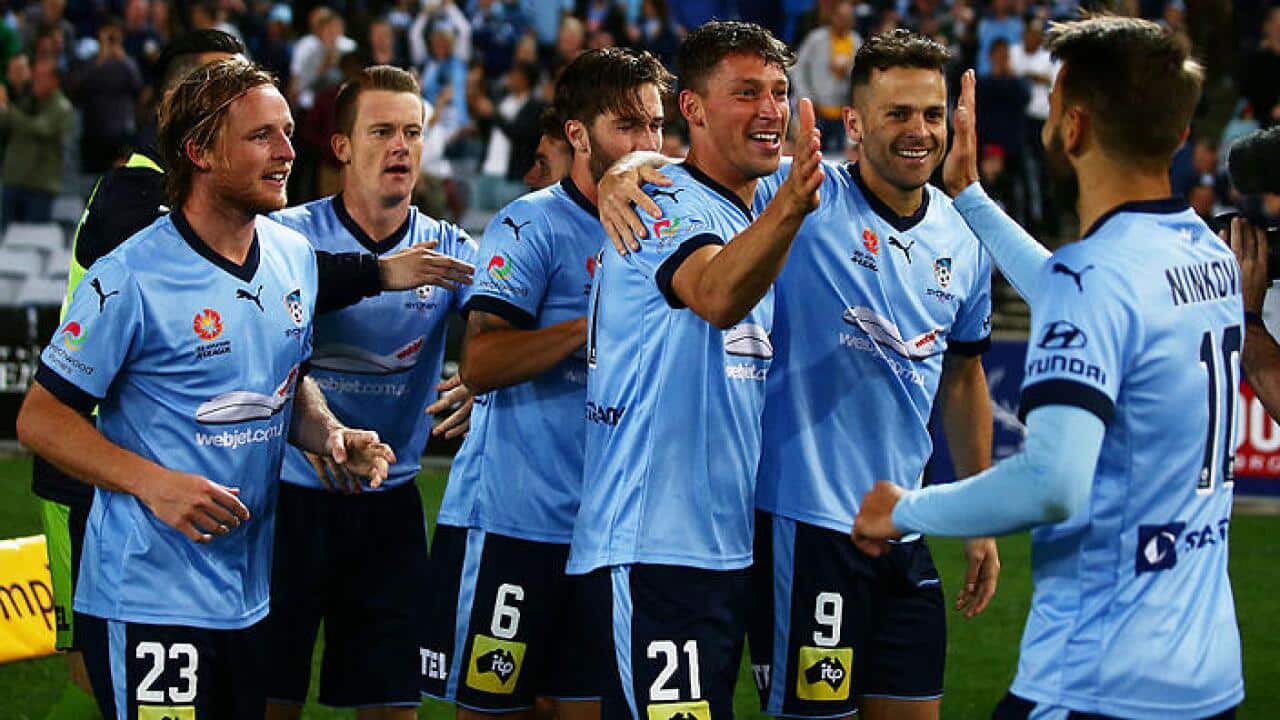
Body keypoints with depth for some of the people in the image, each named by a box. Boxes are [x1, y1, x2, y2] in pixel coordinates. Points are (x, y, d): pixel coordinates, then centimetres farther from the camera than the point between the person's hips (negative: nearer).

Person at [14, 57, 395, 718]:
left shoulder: (296, 259, 8)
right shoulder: (131, 279, -14)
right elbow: (40, 418, -11)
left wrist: (333, 437, 0)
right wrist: (156, 483, -23)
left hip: (251, 592, 7)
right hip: (148, 601, -7)